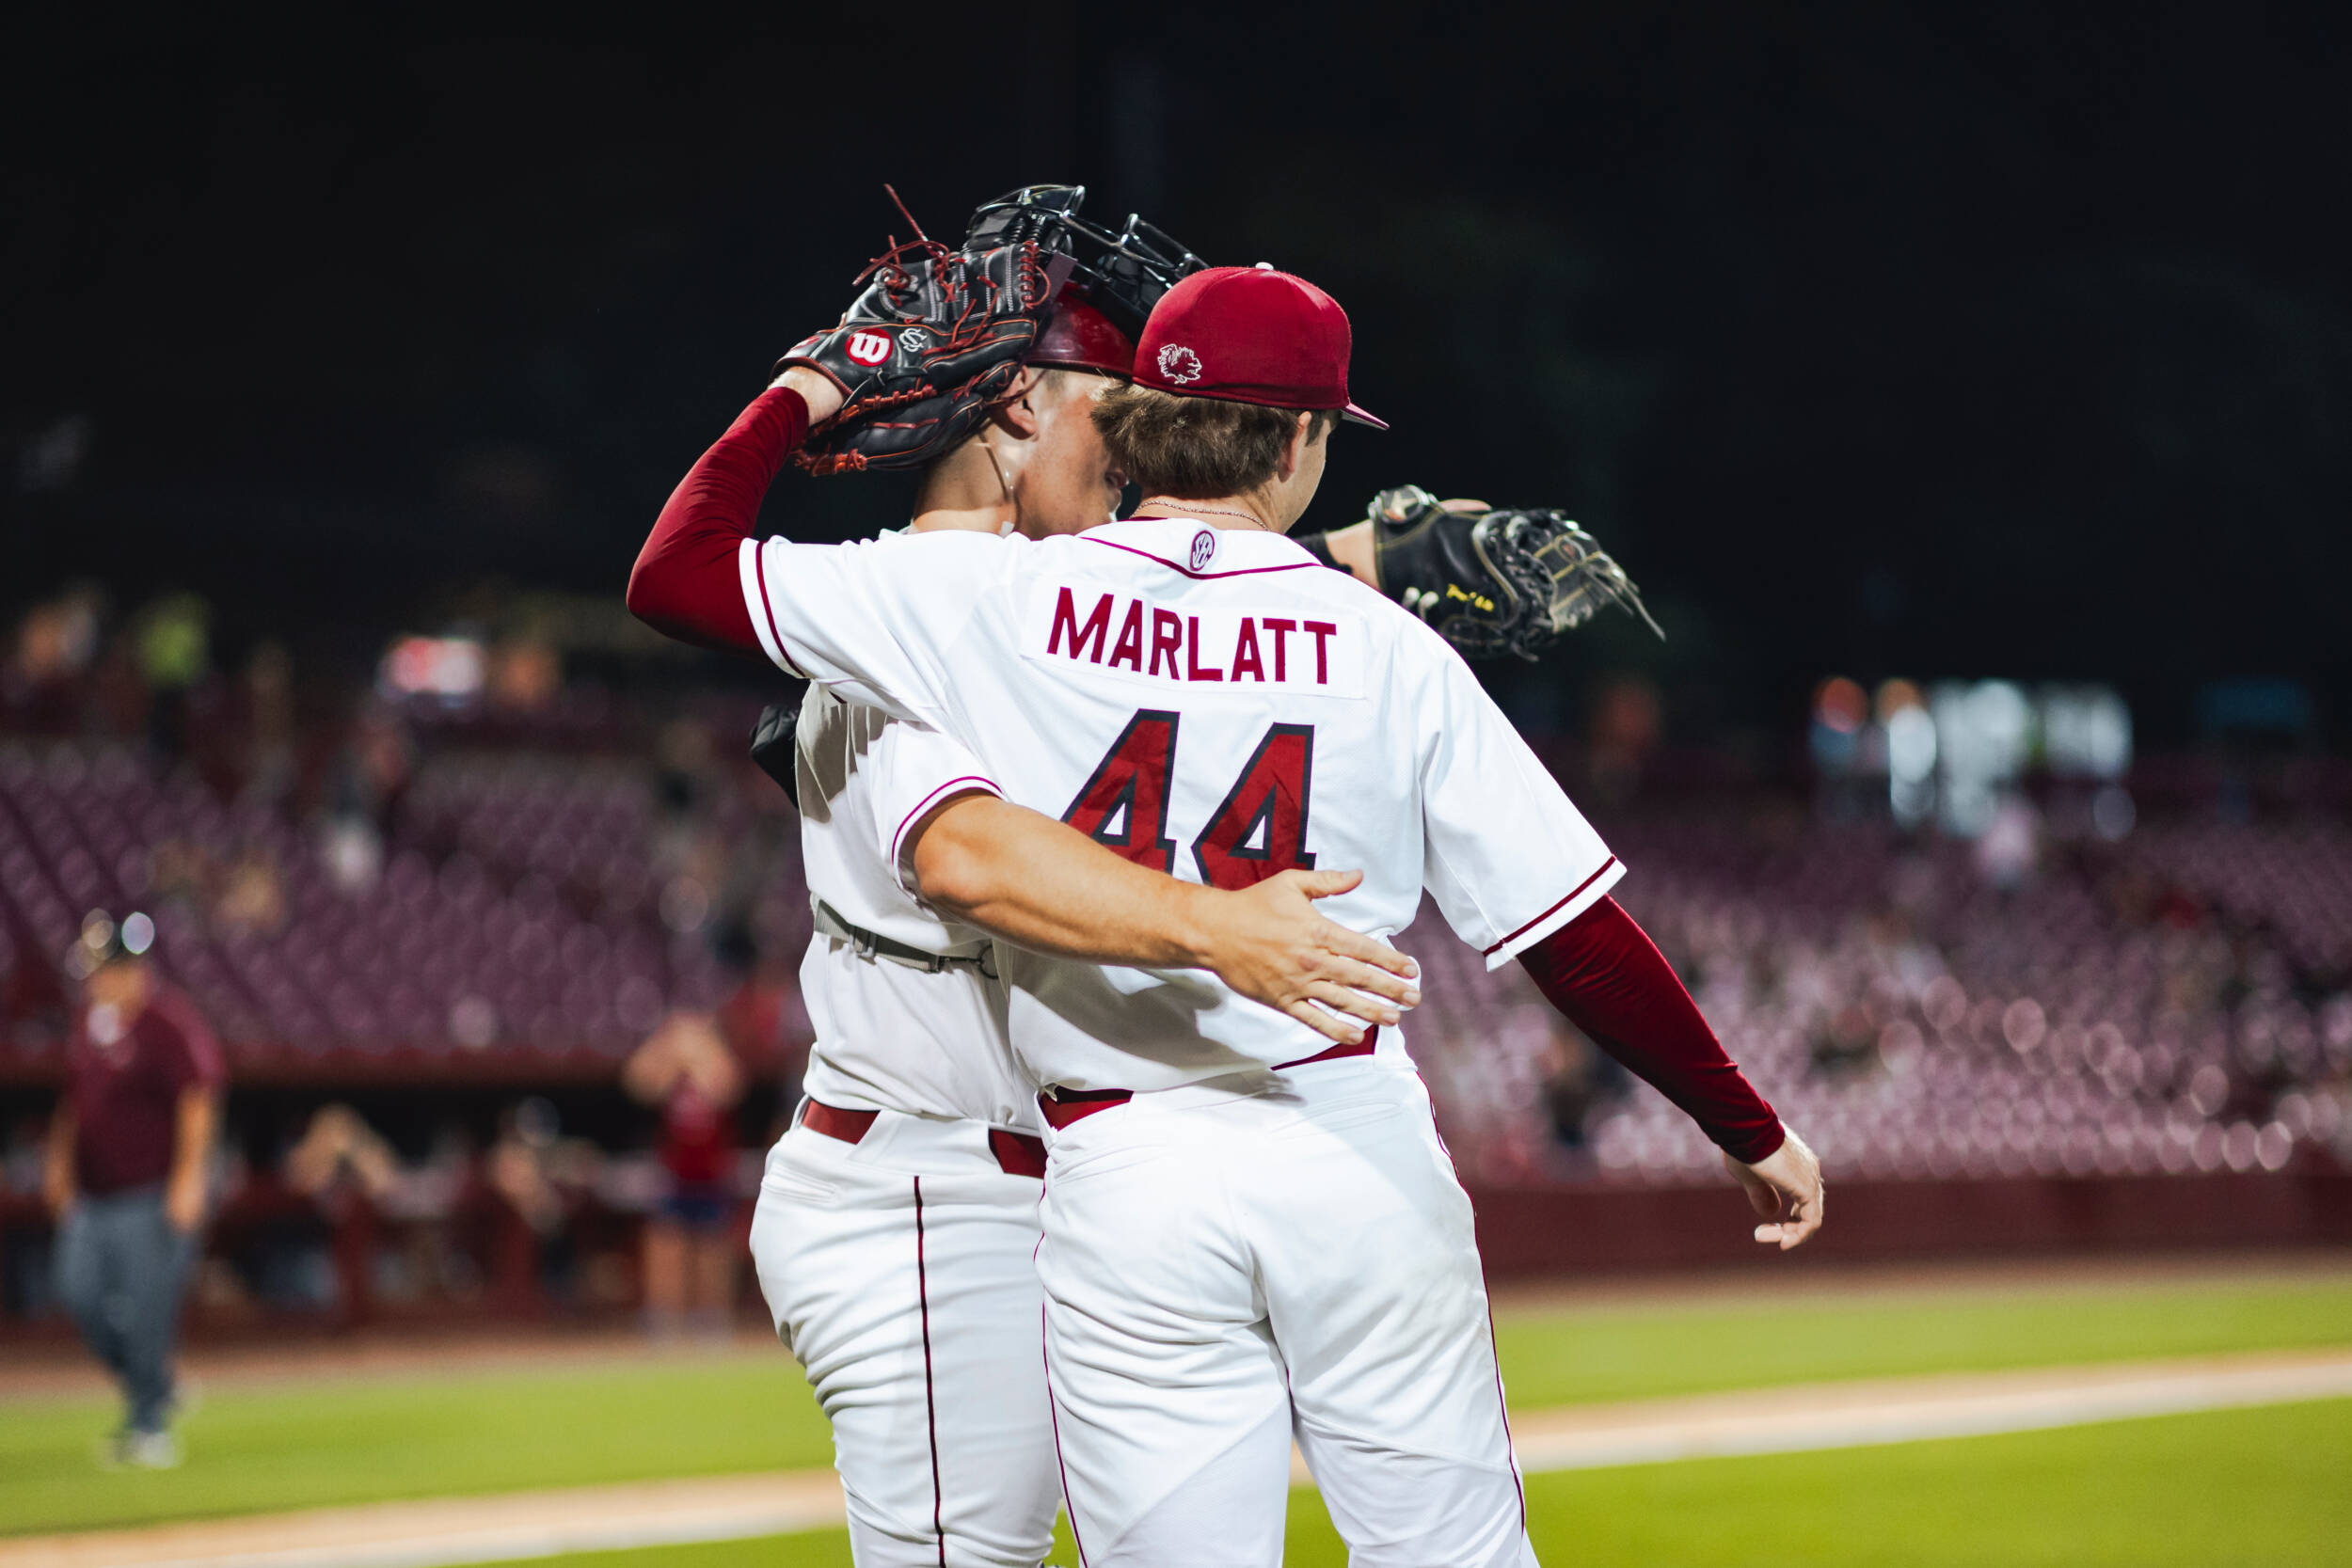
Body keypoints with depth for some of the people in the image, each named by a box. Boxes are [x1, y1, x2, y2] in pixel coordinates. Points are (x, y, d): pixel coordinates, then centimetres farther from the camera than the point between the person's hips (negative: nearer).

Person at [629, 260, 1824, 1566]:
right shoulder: (1382, 646, 1)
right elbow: (1577, 941, 1)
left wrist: (791, 408, 22)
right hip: (1359, 1159, 0)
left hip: (1117, 1179, 0)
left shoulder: (994, 602, -1)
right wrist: (1751, 1133, 12)